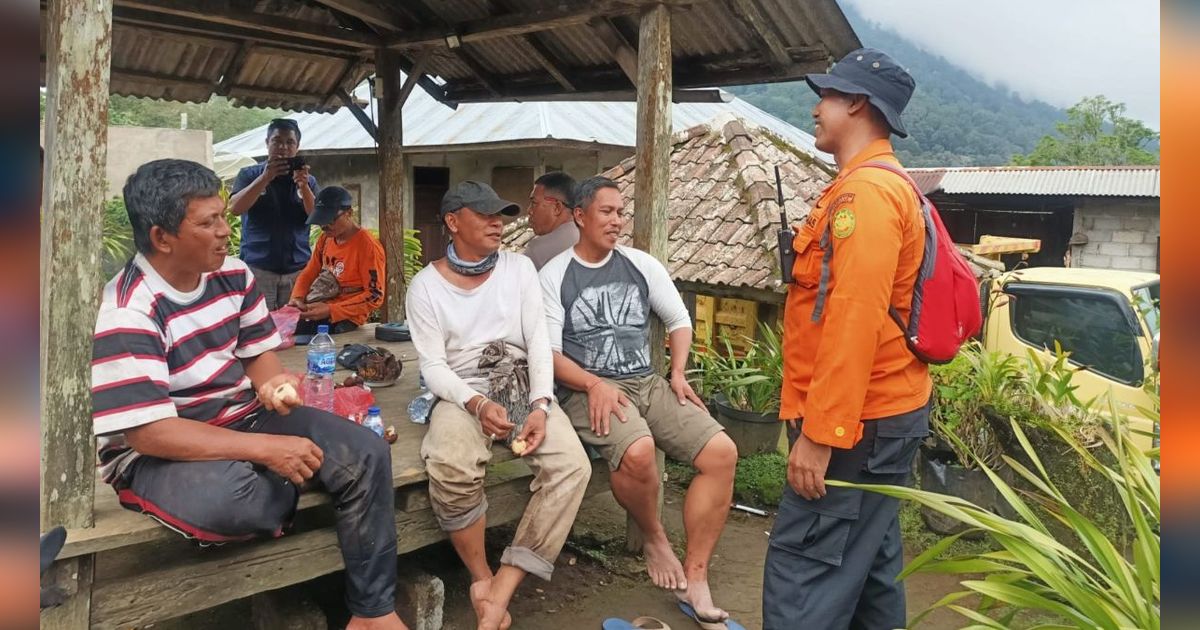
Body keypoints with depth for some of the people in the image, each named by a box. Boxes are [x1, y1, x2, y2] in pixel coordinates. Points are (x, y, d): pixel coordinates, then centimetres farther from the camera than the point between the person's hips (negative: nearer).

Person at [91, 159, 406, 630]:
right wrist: (265, 448, -31)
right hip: (156, 454, -6)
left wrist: (272, 385, -16)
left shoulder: (233, 275, -1)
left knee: (365, 453, -11)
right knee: (227, 496, -41)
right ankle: (287, 495, 0)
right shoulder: (127, 314, -23)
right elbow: (147, 432, -27)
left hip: (244, 418, 7)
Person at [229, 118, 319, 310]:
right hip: (257, 268, -2)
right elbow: (235, 208, -11)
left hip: (297, 269, 2)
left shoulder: (308, 180, 9)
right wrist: (265, 177, -22)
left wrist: (303, 185, -20)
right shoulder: (249, 175, 4)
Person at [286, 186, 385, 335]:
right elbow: (308, 274, 18)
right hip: (314, 310, 7)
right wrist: (297, 298, -4)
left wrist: (330, 310, -21)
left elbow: (374, 296, -15)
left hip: (344, 318, -7)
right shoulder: (325, 239, 10)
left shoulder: (368, 246, -13)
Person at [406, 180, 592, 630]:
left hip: (524, 389, 3)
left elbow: (538, 342, 1)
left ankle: (500, 594, -22)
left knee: (572, 466, -26)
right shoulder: (426, 286, 1)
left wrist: (540, 406, -16)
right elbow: (433, 366, -4)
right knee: (451, 469, -36)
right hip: (462, 395, -2)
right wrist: (477, 404, -24)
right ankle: (481, 578, -11)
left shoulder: (519, 268, 7)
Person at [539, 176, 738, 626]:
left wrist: (678, 375, 2)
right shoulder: (553, 276, -1)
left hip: (649, 384, 5)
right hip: (590, 390, -4)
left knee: (722, 452, -16)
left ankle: (694, 579, -8)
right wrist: (595, 385, -20)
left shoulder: (641, 265, 10)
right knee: (639, 451, -36)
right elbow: (548, 352, -6)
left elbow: (679, 319, 17)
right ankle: (655, 540, -3)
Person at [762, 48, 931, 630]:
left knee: (802, 570, -6)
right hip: (882, 410, 11)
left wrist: (818, 433, -24)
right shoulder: (881, 186, 17)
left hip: (855, 421, -11)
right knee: (869, 561, 18)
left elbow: (855, 320, -25)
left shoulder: (865, 191, -17)